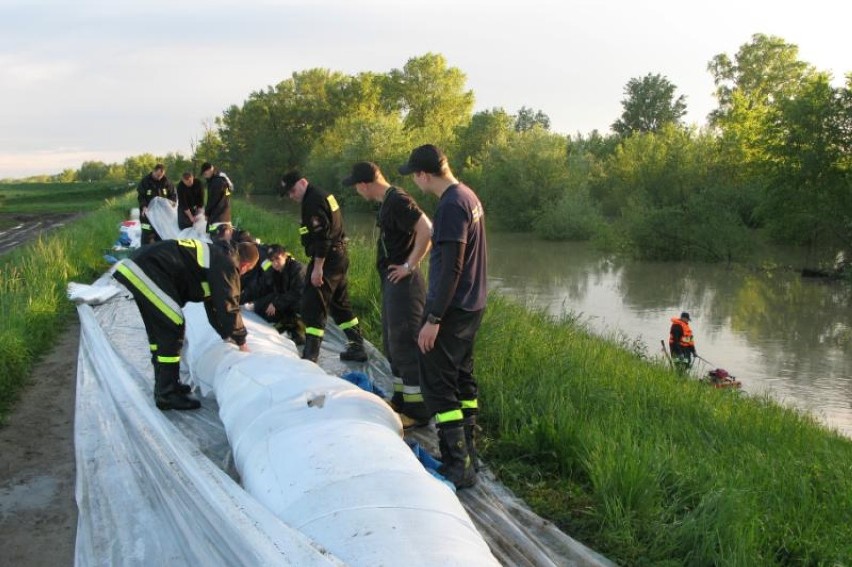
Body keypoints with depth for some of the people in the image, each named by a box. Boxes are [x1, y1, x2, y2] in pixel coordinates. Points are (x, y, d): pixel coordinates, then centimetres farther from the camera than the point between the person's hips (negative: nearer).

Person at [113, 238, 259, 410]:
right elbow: (229, 307, -9)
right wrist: (241, 340, 5)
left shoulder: (217, 257, 21)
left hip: (137, 264, 11)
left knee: (159, 330, 19)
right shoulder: (226, 266, -8)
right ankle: (167, 395, 0)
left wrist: (226, 334, 35)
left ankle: (164, 386, 29)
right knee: (172, 330, -6)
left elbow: (213, 303, 30)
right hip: (147, 270, -11)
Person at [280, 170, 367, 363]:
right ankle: (357, 347, 24)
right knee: (341, 304, 18)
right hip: (339, 256, 10)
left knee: (313, 306, -6)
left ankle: (310, 356, -4)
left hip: (327, 258, -10)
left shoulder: (312, 201, -16)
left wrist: (317, 267, -22)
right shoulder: (323, 195, 15)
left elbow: (322, 236, -23)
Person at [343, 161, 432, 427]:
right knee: (392, 343, 18)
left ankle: (418, 410, 4)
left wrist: (410, 266, -22)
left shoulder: (398, 201, -19)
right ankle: (401, 398, 31)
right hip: (392, 282, 11)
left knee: (405, 345, -5)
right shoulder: (387, 201, 12)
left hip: (403, 283, -11)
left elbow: (427, 230, -29)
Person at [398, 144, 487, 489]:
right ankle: (467, 455, 26)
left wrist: (433, 319, -21)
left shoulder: (451, 206, -20)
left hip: (451, 310, -10)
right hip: (472, 306, 10)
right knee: (463, 378, 17)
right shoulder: (469, 196, 10)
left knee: (438, 386, -3)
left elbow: (451, 268, -24)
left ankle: (458, 466, 1)